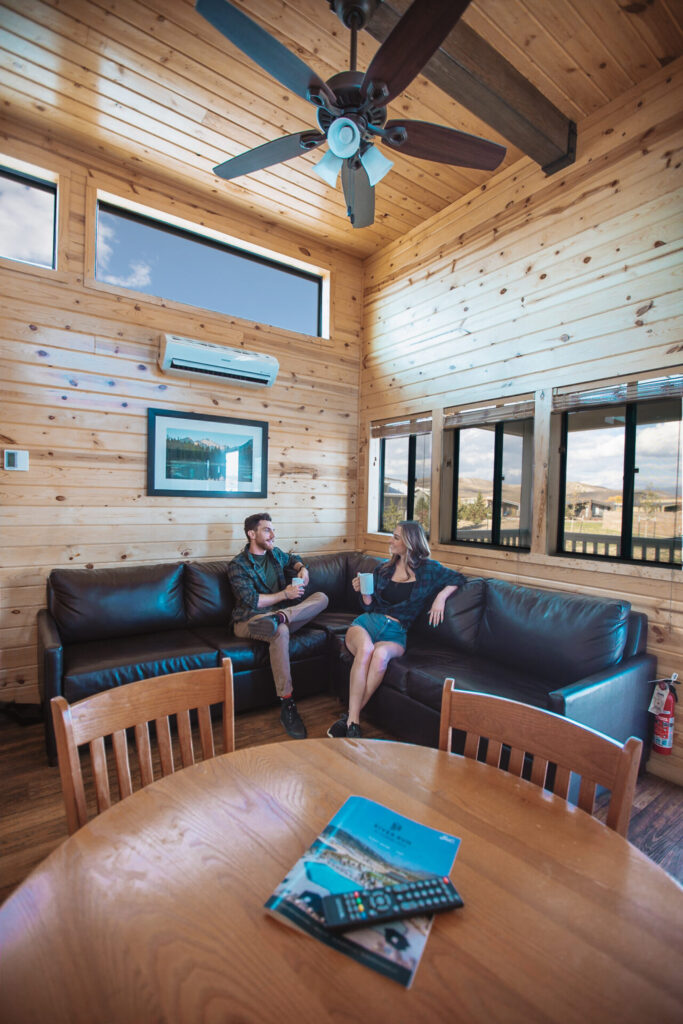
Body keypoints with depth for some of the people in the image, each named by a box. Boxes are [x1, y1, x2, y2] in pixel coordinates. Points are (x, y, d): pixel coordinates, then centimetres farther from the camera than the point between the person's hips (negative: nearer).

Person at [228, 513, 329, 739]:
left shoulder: (275, 553, 15)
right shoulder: (238, 565, -4)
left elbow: (293, 559, 36)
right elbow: (251, 601, -15)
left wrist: (302, 569, 12)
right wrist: (285, 595, -15)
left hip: (276, 610, 6)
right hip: (249, 621, -6)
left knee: (322, 597, -13)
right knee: (280, 631, -41)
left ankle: (281, 617, -38)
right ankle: (287, 706, -36)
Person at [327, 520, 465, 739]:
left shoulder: (428, 569, 10)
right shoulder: (383, 569, 18)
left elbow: (458, 578, 15)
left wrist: (441, 596, 0)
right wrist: (363, 591, 1)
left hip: (395, 632, -2)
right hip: (368, 621, 2)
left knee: (380, 654, -38)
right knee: (365, 649, -35)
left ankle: (350, 717, -28)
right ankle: (353, 721, -32)